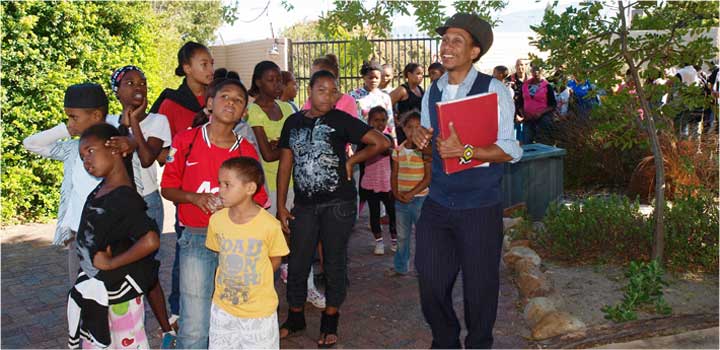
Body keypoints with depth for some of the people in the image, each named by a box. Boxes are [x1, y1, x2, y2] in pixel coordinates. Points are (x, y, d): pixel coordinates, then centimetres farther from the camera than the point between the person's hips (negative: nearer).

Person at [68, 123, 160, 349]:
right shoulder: (100, 188, -1)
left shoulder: (123, 199, -26)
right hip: (94, 287, 9)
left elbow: (150, 241, -38)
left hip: (119, 289, -9)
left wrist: (111, 263, -26)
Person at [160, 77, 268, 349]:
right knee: (194, 328, -2)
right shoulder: (185, 141, 1)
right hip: (197, 239, -2)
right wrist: (195, 197, -11)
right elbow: (168, 188, 6)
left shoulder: (247, 151, 5)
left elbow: (257, 201, 10)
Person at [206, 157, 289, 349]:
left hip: (259, 310, -3)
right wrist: (230, 280, 4)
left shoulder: (269, 225, -21)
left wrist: (254, 281, -1)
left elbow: (275, 260, -5)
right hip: (223, 307, 4)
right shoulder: (216, 220, -10)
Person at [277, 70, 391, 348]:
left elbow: (381, 143, -7)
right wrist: (281, 207, 4)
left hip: (339, 203, -3)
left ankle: (330, 323, 23)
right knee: (297, 263, 9)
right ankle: (295, 318, 29)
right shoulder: (293, 122, 7)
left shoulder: (340, 120, -4)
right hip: (304, 205, 3)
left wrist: (351, 161, -3)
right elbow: (285, 165, 8)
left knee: (335, 262, 7)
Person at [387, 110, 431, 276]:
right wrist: (396, 193, -8)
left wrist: (411, 194, -16)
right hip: (400, 200, 5)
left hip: (420, 199, -4)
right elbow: (394, 175, 8)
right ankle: (400, 267, 30)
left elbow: (428, 177, -11)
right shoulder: (398, 150, 5)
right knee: (402, 236, 17)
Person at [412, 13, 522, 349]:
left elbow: (511, 150, -14)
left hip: (480, 208, -4)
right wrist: (418, 138, -5)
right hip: (437, 204, 4)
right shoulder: (432, 92, 8)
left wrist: (464, 151, -26)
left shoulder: (493, 90, -8)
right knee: (430, 281, 9)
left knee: (479, 286, 9)